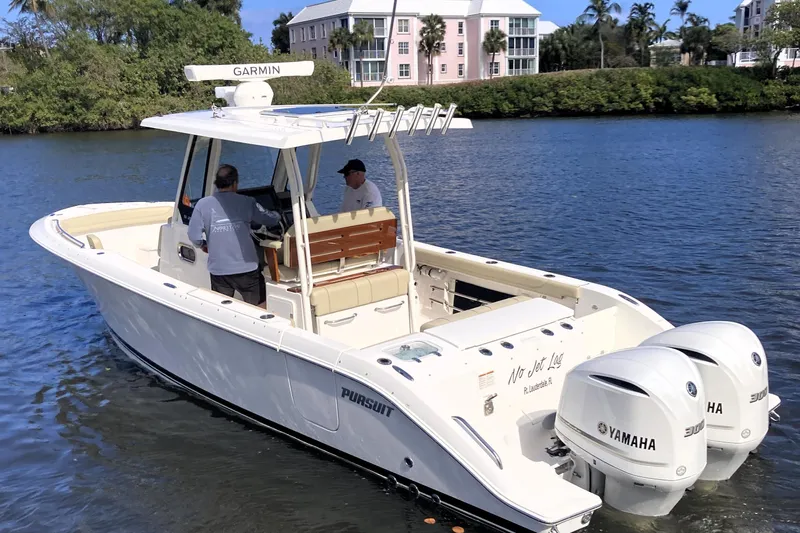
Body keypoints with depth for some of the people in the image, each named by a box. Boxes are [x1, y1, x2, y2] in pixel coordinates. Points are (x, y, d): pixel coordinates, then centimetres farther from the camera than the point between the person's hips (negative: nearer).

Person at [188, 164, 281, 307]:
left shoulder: (203, 205, -3)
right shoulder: (247, 203, -3)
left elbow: (194, 236, -5)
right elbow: (270, 219, 6)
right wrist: (277, 215, 30)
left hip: (218, 270, 1)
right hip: (246, 268, -1)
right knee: (260, 308, 16)